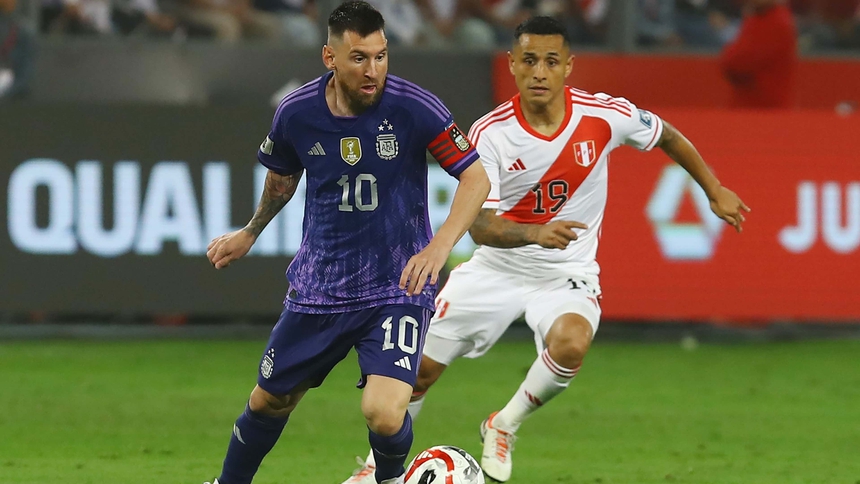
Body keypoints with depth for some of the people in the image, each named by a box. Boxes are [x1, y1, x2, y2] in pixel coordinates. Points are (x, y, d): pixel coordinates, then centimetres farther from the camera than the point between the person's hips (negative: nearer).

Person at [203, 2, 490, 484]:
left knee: (384, 412, -21)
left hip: (398, 286, -3)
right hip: (319, 285, 3)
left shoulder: (415, 108, -17)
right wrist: (250, 233, 29)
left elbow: (476, 178, -11)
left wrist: (439, 247, -25)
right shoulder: (296, 113, -7)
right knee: (269, 403, 15)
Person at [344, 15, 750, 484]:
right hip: (497, 267, 1)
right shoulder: (490, 134, -18)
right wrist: (536, 234, -42)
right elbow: (479, 225, -24)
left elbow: (666, 136, 6)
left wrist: (715, 191, 11)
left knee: (570, 344, -33)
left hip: (567, 273, -1)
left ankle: (504, 426, -5)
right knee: (420, 369, 2)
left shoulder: (606, 115, -16)